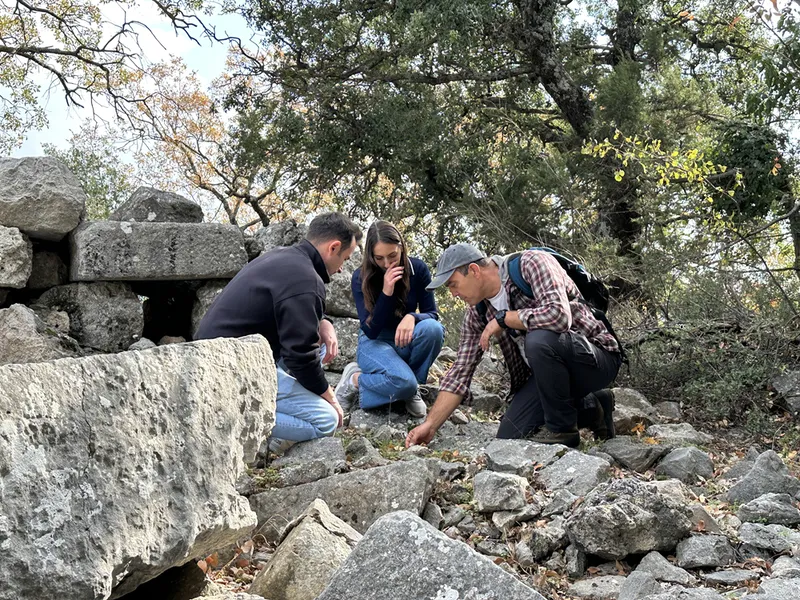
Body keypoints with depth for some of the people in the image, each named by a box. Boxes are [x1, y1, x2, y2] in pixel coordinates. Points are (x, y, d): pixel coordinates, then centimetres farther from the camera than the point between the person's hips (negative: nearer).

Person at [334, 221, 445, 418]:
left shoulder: (418, 269, -11)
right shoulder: (361, 278, -16)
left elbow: (431, 314, -9)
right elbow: (370, 330, -19)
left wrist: (412, 317, -33)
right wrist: (386, 292, -32)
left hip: (405, 342, 4)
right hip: (375, 343, -3)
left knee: (433, 328, -32)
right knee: (403, 382, -34)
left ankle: (411, 386, -9)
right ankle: (355, 380, -5)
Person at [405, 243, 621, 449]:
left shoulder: (531, 263, -20)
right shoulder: (477, 313, 1)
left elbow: (558, 315, -36)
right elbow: (461, 370, 2)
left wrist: (502, 318, -23)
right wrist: (430, 425, -4)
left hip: (594, 357, -7)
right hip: (548, 371, 7)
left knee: (539, 340, -36)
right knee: (509, 437, -6)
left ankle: (562, 427, -13)